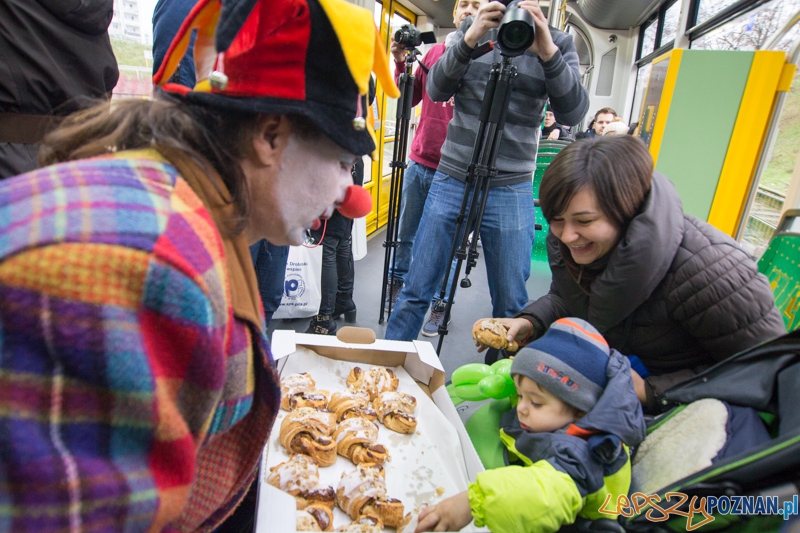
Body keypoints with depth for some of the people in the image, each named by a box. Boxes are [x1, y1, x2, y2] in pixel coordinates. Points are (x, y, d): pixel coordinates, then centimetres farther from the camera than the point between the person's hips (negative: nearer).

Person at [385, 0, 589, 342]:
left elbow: (572, 113, -8)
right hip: (451, 181, 1)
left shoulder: (558, 42, 6)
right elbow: (436, 90, -3)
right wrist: (468, 41, -18)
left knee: (511, 304, 5)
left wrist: (548, 53, -21)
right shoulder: (474, 30, 10)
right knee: (416, 291, 5)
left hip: (511, 192, 0)